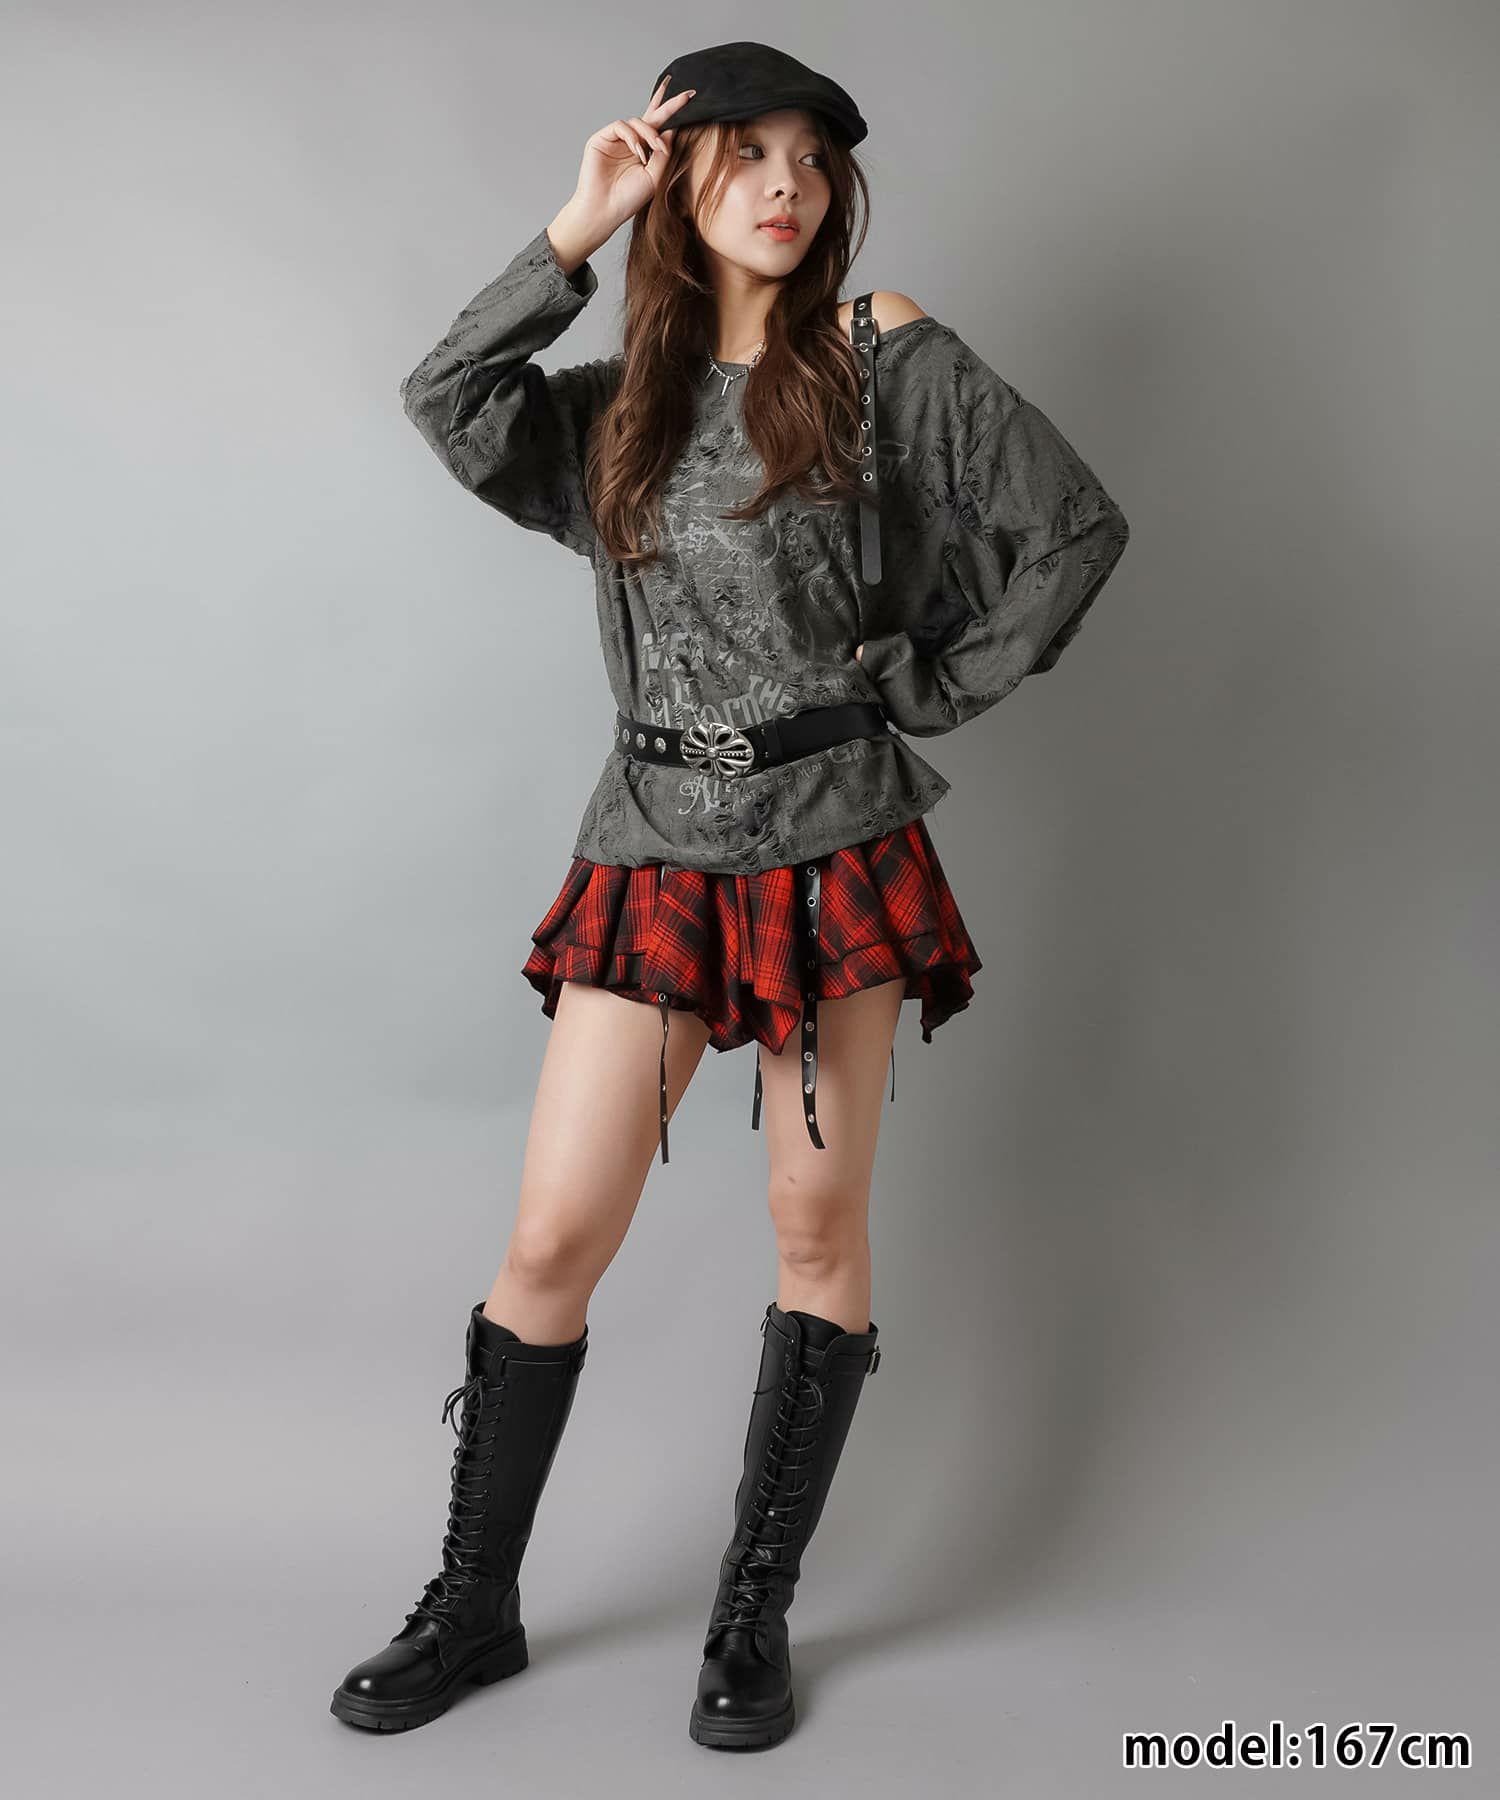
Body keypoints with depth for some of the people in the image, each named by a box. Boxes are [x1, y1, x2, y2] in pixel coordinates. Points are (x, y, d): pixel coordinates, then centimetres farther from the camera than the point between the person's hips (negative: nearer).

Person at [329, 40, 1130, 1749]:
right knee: (551, 1242, 0)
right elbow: (444, 401, -7)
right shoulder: (617, 408, 11)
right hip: (653, 854, 2)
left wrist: (934, 689, -1)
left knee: (820, 1230, 4)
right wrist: (576, 230, -7)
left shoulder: (883, 358, 2)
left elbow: (1077, 526, -1)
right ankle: (474, 1603, 20)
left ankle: (755, 1619, 21)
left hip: (838, 849, -2)